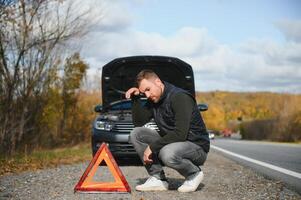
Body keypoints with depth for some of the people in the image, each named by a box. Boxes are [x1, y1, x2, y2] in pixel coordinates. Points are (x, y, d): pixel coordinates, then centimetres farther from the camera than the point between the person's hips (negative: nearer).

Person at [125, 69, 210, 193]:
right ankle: (158, 179, -6)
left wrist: (152, 147, -23)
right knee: (136, 134, -5)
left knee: (167, 154, -39)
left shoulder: (180, 97, -22)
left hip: (196, 147, -8)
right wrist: (135, 98, -6)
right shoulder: (153, 100, 5)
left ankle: (194, 173, -6)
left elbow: (180, 134, -28)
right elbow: (138, 122, 5)